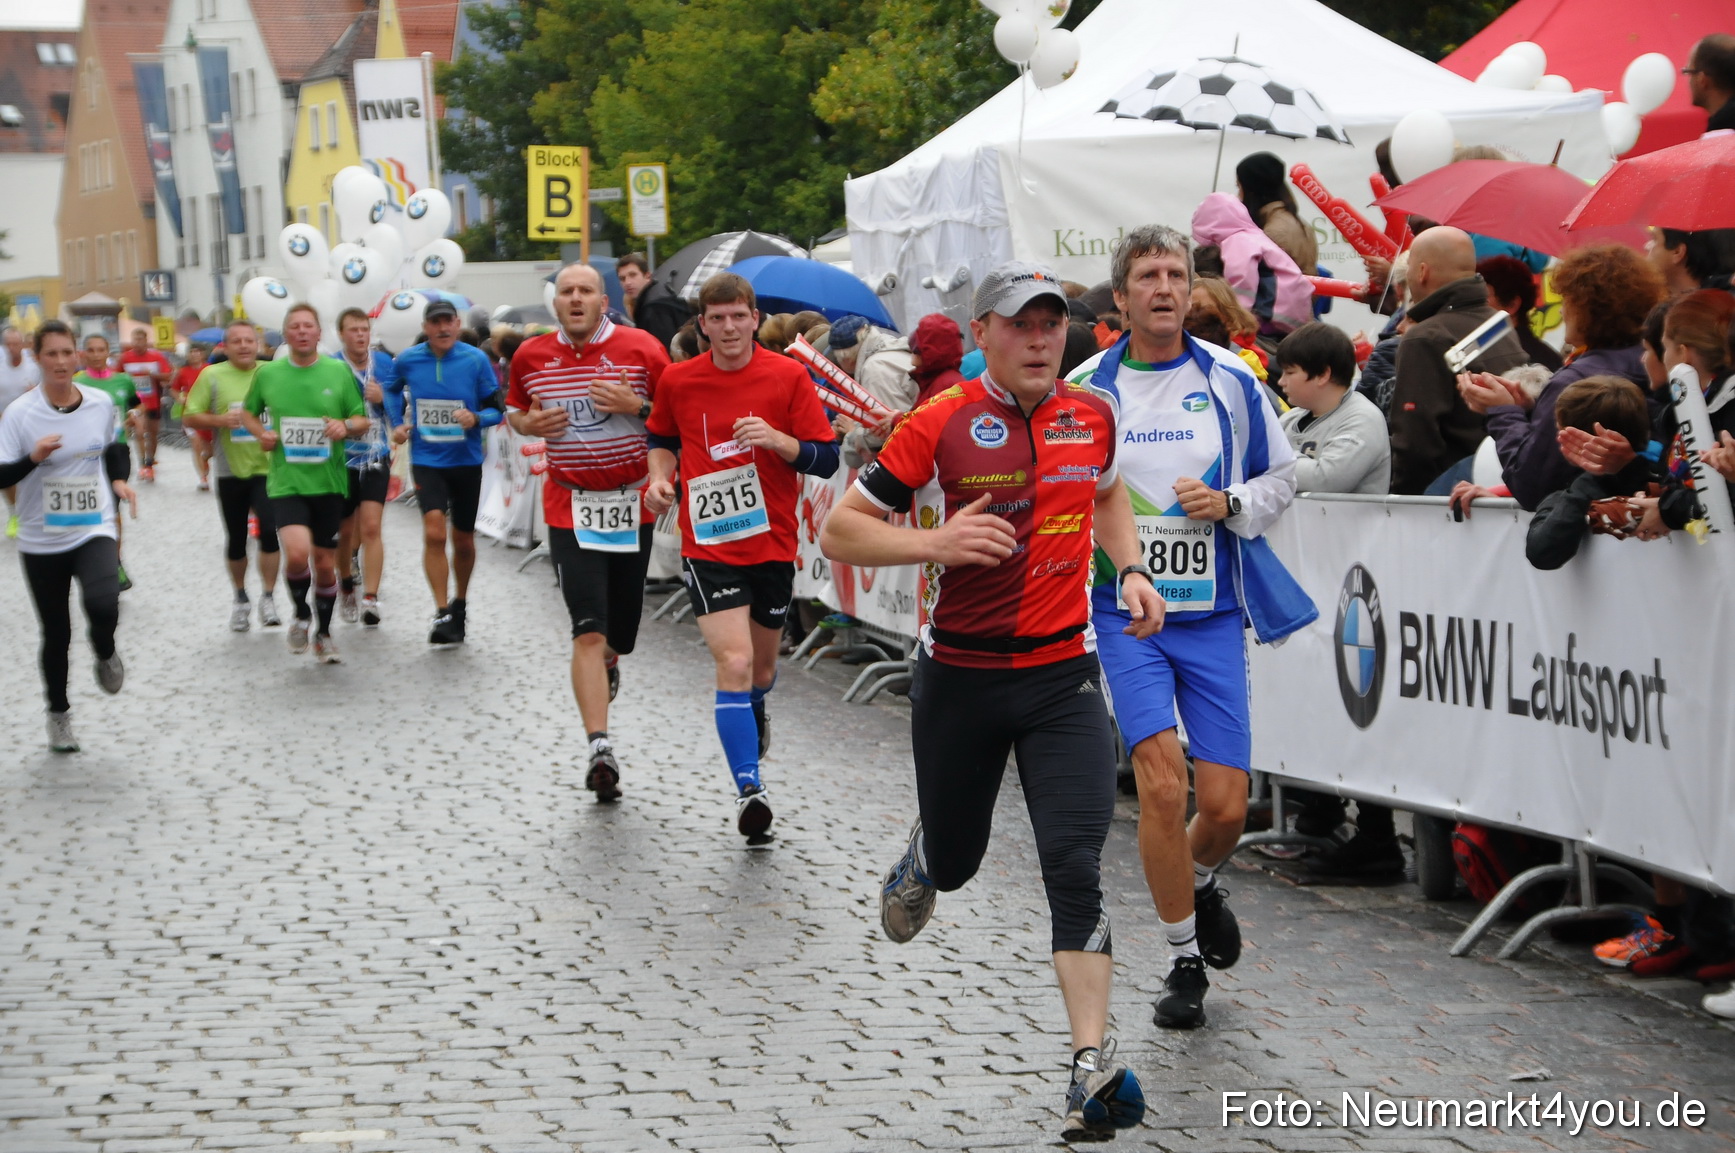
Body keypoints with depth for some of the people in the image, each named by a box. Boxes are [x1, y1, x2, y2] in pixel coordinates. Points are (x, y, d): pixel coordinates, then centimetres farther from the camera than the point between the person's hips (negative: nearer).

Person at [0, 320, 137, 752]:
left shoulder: (102, 403, -2)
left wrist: (119, 480, 1)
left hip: (94, 531, 1)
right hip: (41, 542, 0)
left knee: (102, 605, -27)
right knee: (56, 634, 8)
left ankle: (105, 654, 9)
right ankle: (58, 714, 31)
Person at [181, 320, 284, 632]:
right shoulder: (212, 376, -1)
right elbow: (189, 418, -1)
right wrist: (220, 421, -17)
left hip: (267, 467, -1)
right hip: (230, 469, 1)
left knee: (269, 530, -16)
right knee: (235, 538, 11)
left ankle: (268, 598, -5)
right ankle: (240, 598, 31)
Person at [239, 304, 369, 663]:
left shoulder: (339, 372, 1)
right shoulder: (267, 374, 2)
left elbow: (363, 422, 7)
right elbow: (248, 413, 18)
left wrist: (346, 426, -15)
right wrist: (261, 433, -3)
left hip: (329, 481, 1)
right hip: (286, 481, -1)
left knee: (325, 563, 8)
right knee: (297, 553, -22)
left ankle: (323, 634, 29)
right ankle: (301, 614, 7)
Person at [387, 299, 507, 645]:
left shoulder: (476, 360, -7)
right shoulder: (407, 360, -2)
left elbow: (497, 409, -3)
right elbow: (392, 390, 20)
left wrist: (476, 419, -22)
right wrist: (398, 422, 7)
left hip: (467, 461, 1)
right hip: (426, 460, -1)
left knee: (463, 541, 12)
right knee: (434, 532, -20)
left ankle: (460, 603, 36)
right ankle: (442, 614, -17)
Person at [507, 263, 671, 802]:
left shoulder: (642, 348, -5)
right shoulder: (531, 356, 3)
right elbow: (514, 411, 19)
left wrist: (637, 406, -19)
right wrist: (530, 423, -4)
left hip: (632, 505, 1)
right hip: (570, 509, 0)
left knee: (619, 632, 12)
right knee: (588, 632, -14)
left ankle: (608, 662, 51)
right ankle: (600, 746, -17)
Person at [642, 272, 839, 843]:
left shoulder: (789, 376, -6)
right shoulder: (678, 380, -1)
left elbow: (826, 458, -6)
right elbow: (662, 437, 18)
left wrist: (779, 440, -23)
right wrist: (660, 477, -2)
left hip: (773, 544, 1)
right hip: (709, 545, -1)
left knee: (762, 666, 17)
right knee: (734, 662, -17)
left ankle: (755, 710, 54)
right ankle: (749, 790, -13)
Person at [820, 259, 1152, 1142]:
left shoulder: (1093, 414, 3)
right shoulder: (941, 423, -10)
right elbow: (840, 533, -8)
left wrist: (1130, 570, 9)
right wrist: (934, 543, -24)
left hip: (1063, 676, 1)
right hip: (960, 677, -1)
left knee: (1074, 866, -14)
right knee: (954, 861, 16)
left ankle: (1091, 1067, -14)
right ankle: (919, 862, 55)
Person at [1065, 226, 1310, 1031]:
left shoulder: (1231, 380, 2)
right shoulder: (1085, 388, 1)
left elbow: (1282, 477, 10)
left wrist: (1230, 503, -8)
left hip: (1213, 614, 1)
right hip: (1124, 614, -1)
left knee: (1225, 804, -1)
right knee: (1162, 779, -16)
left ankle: (1199, 883, 36)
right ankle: (1184, 960, 1)